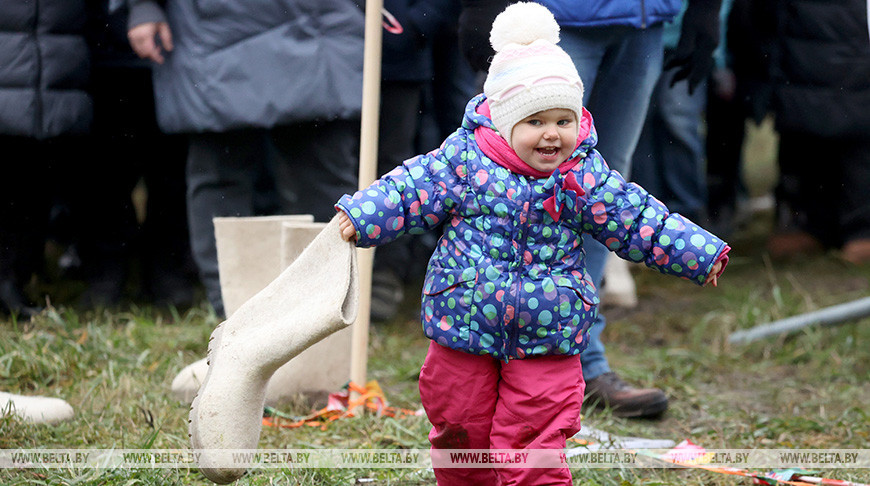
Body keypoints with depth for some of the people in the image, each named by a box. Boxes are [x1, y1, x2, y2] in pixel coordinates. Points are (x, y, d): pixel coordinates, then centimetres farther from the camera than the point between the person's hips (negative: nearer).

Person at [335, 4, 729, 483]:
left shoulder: (585, 174, -4)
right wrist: (358, 216, -20)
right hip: (463, 327, 0)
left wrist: (702, 254, 0)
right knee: (461, 429, 14)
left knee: (534, 442, -3)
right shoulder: (465, 158, -8)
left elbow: (639, 221, 2)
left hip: (547, 340, 0)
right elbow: (413, 190, -7)